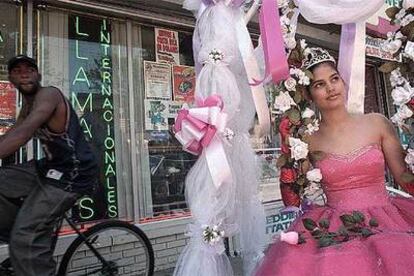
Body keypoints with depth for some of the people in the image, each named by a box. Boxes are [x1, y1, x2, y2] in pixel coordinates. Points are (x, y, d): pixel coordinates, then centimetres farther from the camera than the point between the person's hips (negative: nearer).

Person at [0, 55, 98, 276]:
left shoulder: (48, 95, -13)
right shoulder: (28, 102, 16)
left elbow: (24, 132, -29)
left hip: (71, 174, -9)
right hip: (49, 168, 9)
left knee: (24, 238, -14)